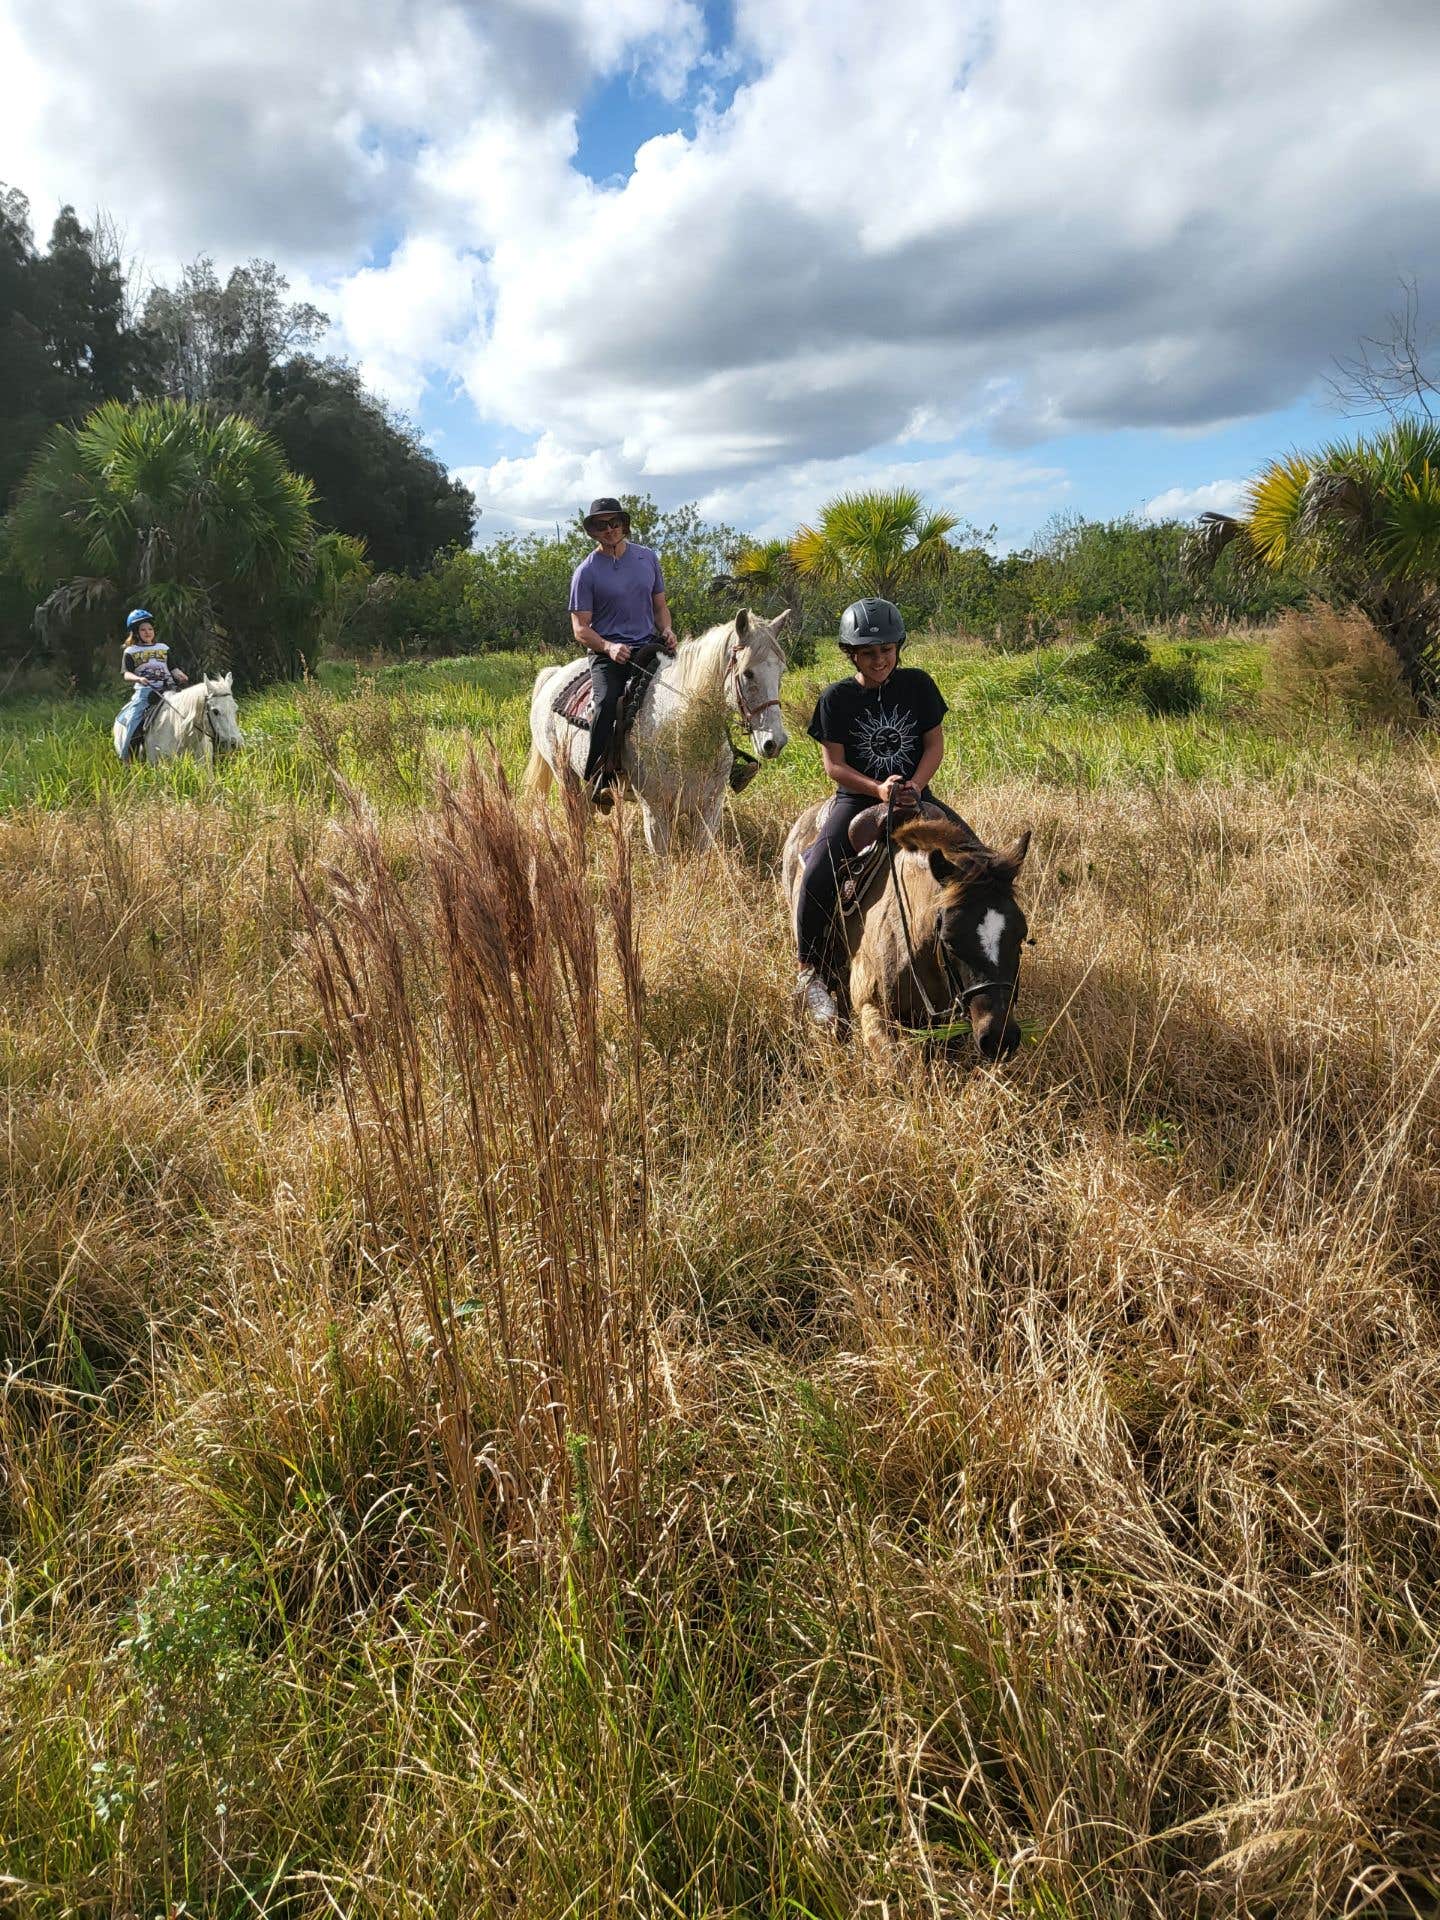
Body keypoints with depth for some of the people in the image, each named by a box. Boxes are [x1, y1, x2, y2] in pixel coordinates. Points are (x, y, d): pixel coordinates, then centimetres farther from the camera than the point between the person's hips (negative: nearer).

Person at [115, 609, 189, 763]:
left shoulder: (163, 648, 19)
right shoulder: (130, 652, 9)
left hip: (167, 688, 3)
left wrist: (181, 676, -5)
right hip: (144, 690, -3)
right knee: (133, 719, -18)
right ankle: (124, 754, -9)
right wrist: (138, 678, -22)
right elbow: (126, 673, -1)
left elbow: (172, 668, 17)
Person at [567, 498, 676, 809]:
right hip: (607, 652, -4)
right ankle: (598, 779, -26)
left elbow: (660, 605, 21)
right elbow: (580, 628, -2)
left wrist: (667, 631, -2)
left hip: (649, 645, 4)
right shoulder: (586, 572, 0)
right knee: (606, 702, -30)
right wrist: (608, 647, -21)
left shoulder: (647, 558, 12)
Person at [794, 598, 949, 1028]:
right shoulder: (837, 698, -2)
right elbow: (834, 764, -5)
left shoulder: (917, 684, 4)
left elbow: (934, 743, 5)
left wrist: (914, 787, -14)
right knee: (818, 879, -26)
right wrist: (878, 790, -22)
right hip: (857, 799, -2)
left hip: (914, 795, 2)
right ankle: (811, 976, -9)